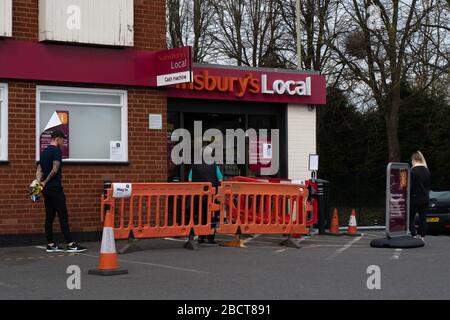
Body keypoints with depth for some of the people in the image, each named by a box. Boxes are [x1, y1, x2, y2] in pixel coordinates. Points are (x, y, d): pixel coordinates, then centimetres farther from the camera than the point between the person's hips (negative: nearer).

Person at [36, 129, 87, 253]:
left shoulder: (44, 152, 17)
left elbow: (39, 170, 13)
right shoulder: (56, 151, -11)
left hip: (46, 189, 9)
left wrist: (38, 182, 0)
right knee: (63, 216, -7)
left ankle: (50, 245, 8)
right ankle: (70, 244, -8)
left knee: (49, 216, 8)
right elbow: (55, 169, -19)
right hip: (55, 188, -9)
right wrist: (45, 181, -8)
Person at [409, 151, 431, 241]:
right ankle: (422, 237, 11)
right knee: (423, 218, 10)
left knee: (411, 218, 3)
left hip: (414, 198, -6)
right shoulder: (427, 171, 4)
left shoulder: (412, 171, -15)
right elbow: (429, 185, 11)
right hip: (425, 198, 6)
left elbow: (410, 186, -15)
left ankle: (414, 236, -6)